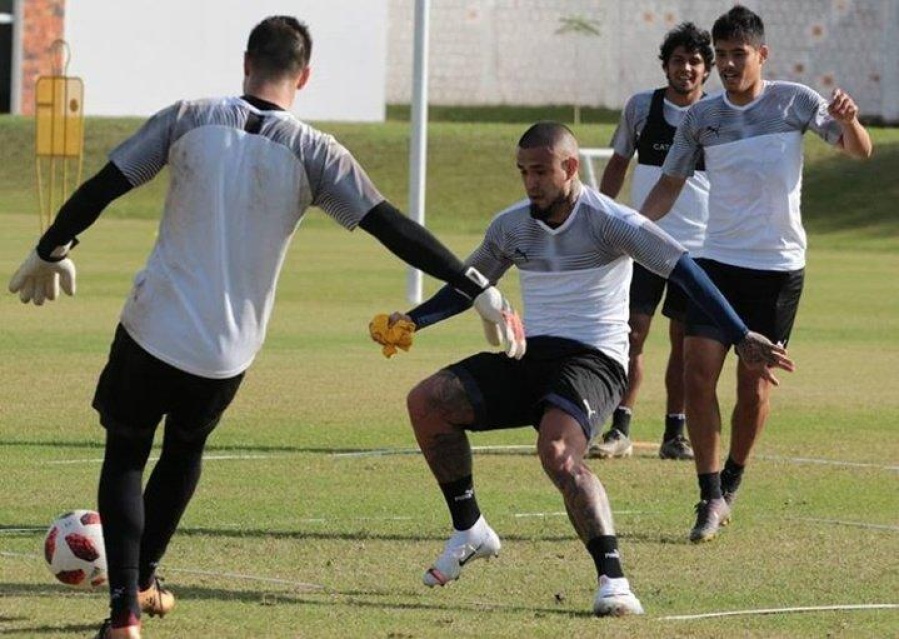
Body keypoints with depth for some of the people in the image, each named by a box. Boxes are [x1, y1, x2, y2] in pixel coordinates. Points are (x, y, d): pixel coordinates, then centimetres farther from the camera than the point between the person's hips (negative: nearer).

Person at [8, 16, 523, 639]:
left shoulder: (191, 118, -2)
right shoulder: (315, 153, -5)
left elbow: (100, 188, 0)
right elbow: (394, 228, -9)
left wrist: (49, 253, 16)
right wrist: (480, 289, -5)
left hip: (152, 327, -1)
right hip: (228, 351, 1)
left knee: (125, 456, 15)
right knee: (185, 449, 29)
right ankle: (142, 582, 42)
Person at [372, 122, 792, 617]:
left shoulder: (606, 221, -10)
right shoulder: (510, 226, 9)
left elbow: (682, 269, -16)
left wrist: (740, 337, -25)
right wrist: (412, 321, 7)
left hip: (593, 359, -7)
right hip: (529, 357, 7)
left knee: (557, 452, -35)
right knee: (426, 401, -8)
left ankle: (613, 580, -33)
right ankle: (470, 531, 7)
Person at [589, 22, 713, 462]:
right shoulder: (641, 107, 2)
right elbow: (618, 165, 14)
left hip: (698, 245, 0)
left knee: (685, 340, 3)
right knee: (632, 332, -7)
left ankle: (674, 434, 11)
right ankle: (620, 432, -3)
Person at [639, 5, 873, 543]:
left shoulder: (794, 101, -4)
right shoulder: (701, 117, 3)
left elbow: (859, 150, -4)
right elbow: (669, 185, 11)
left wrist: (849, 121, -27)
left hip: (779, 266, -2)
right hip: (719, 261, 2)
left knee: (756, 386, 0)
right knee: (699, 373, -11)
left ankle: (732, 481, 23)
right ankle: (711, 497, -4)